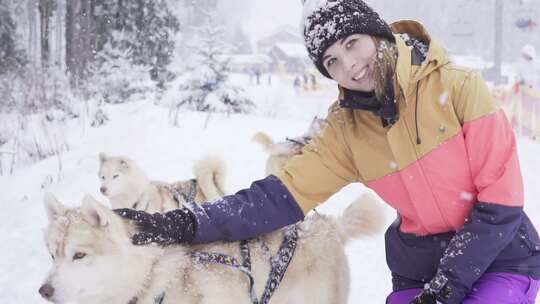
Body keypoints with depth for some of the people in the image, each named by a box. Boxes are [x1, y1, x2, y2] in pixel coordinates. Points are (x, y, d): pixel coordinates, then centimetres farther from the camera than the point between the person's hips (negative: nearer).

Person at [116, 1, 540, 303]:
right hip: (419, 270, 4)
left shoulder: (458, 87, -15)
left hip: (501, 257, -3)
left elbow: (500, 197, -14)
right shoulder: (347, 129, -4)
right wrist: (185, 224, -22)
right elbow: (283, 194, -11)